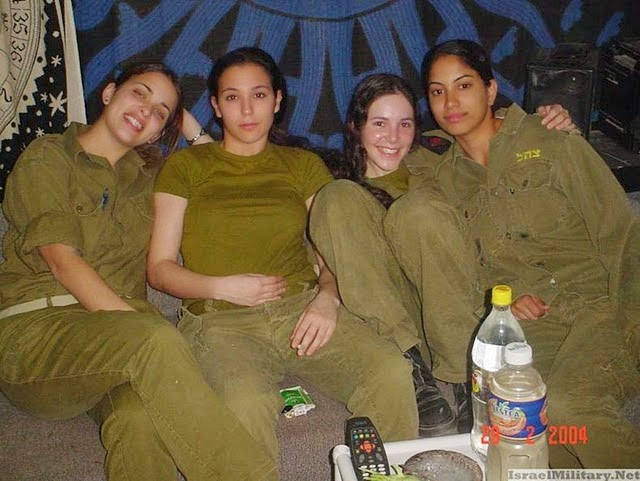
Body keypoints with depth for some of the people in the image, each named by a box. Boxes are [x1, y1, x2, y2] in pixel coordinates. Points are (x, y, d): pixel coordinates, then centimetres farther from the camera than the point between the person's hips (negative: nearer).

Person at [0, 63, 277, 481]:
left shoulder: (149, 174, 23)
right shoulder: (45, 160, 7)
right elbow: (61, 260, -8)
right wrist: (138, 325, -19)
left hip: (119, 325, 4)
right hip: (37, 324, -4)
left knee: (143, 418, -34)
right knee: (158, 343, -36)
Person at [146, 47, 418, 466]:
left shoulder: (304, 165, 21)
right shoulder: (186, 166, 14)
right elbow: (160, 268, 10)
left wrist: (327, 298, -8)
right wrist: (223, 286, -8)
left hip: (303, 306, 3)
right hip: (221, 320, -2)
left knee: (392, 373, -27)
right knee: (246, 406, -37)